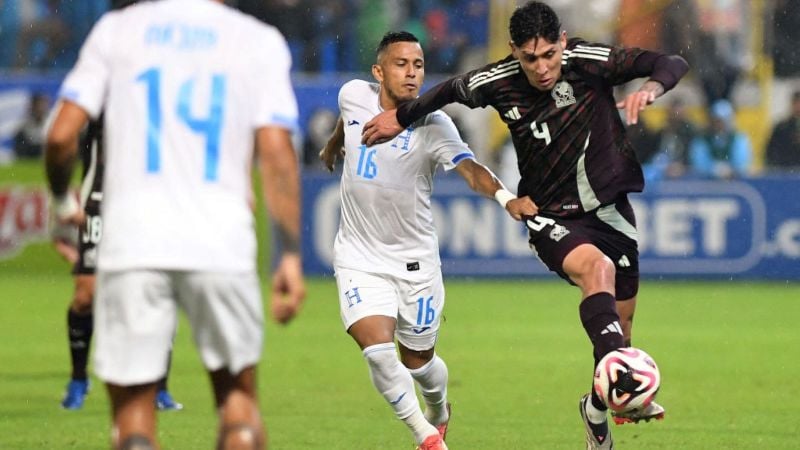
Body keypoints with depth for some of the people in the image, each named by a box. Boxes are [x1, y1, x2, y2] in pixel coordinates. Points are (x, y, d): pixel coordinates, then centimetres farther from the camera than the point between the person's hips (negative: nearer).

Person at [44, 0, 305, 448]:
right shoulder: (260, 42, 7)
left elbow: (61, 136, 3)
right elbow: (276, 151, -2)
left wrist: (62, 201, 22)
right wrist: (291, 255, -1)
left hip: (130, 243, 0)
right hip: (221, 244, 0)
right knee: (237, 394, 16)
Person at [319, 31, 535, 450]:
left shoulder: (433, 125, -16)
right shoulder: (354, 96, -7)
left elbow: (470, 168, -32)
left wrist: (505, 197, -52)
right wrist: (333, 145, 39)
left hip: (414, 258, -1)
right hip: (359, 255, 1)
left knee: (418, 360, 11)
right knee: (377, 349, -18)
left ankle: (439, 411, 47)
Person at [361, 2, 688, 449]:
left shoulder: (588, 62, -16)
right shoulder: (498, 82, -12)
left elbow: (673, 64, -16)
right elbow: (451, 90, 11)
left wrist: (650, 87, -38)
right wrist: (402, 117, 23)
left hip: (609, 207, 2)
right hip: (551, 218, -2)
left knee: (620, 323, 10)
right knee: (597, 268, -34)